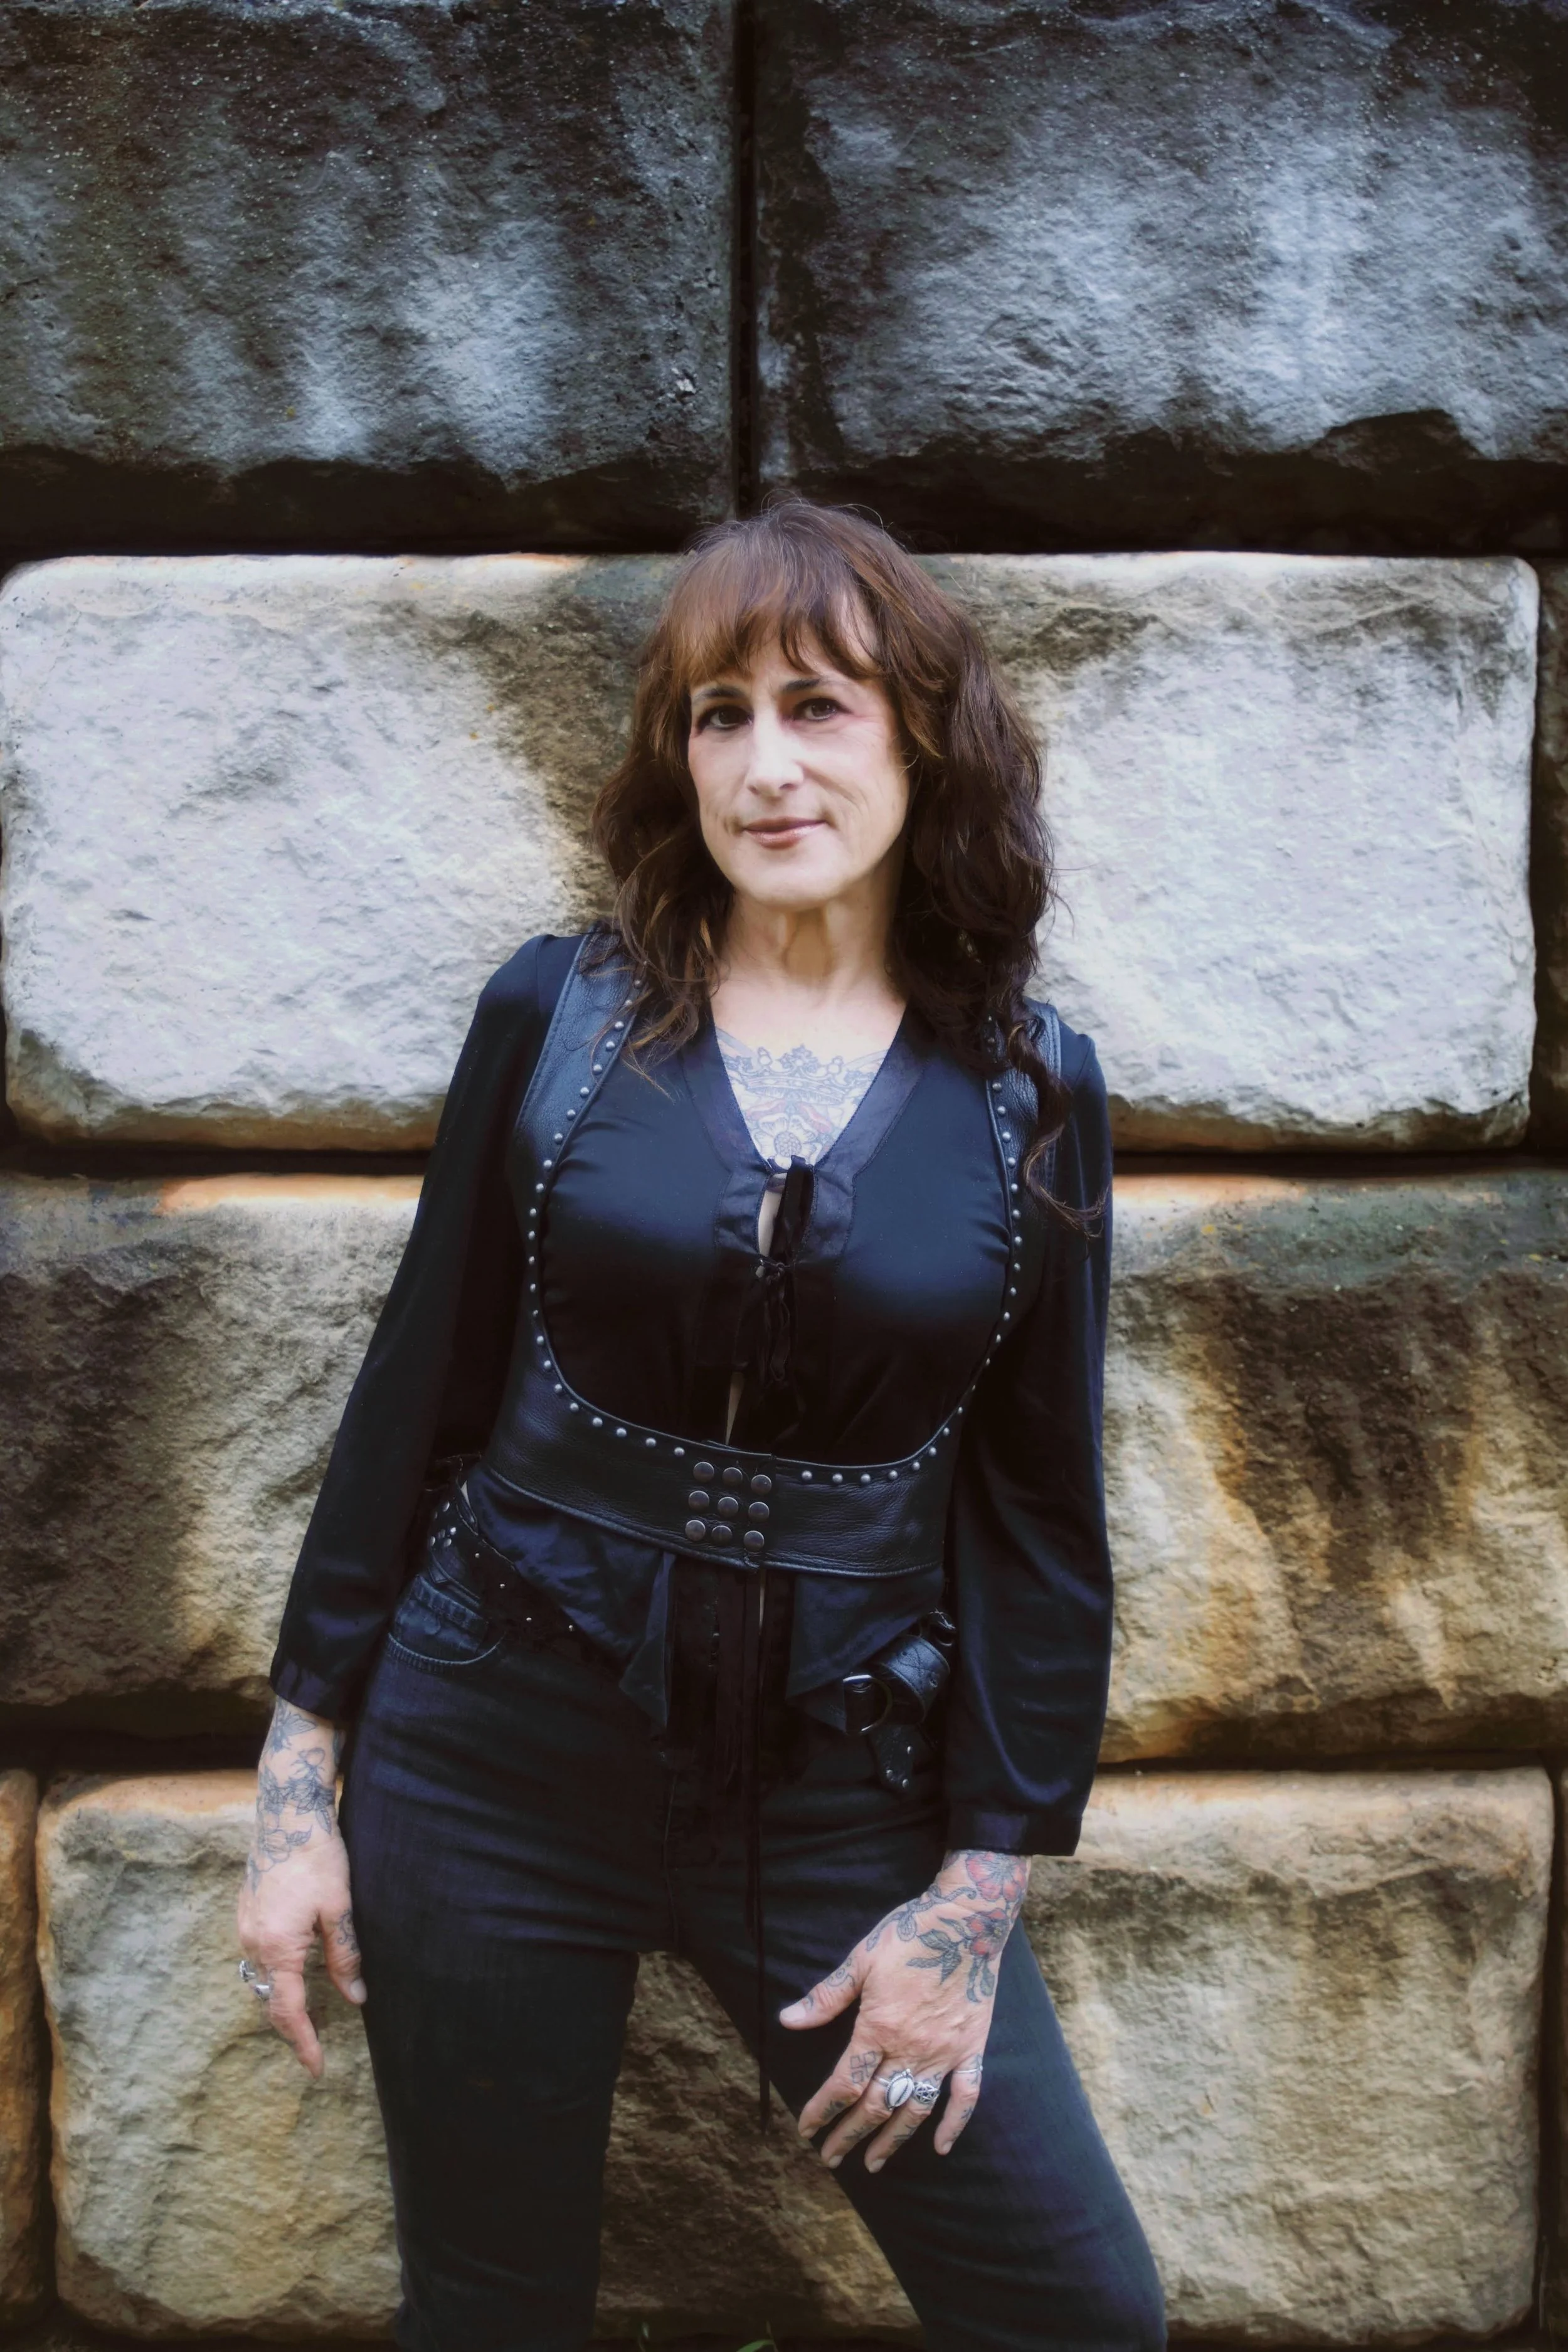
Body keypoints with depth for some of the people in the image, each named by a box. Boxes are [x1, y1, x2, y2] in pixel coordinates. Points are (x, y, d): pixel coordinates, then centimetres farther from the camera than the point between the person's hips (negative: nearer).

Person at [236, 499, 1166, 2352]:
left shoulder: (1033, 1089, -3)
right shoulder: (556, 1014, -4)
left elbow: (1042, 1515, -1)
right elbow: (416, 1395, 1)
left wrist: (977, 1894, -3)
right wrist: (299, 1774, 1)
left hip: (841, 1796, 1)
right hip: (498, 1764, 0)